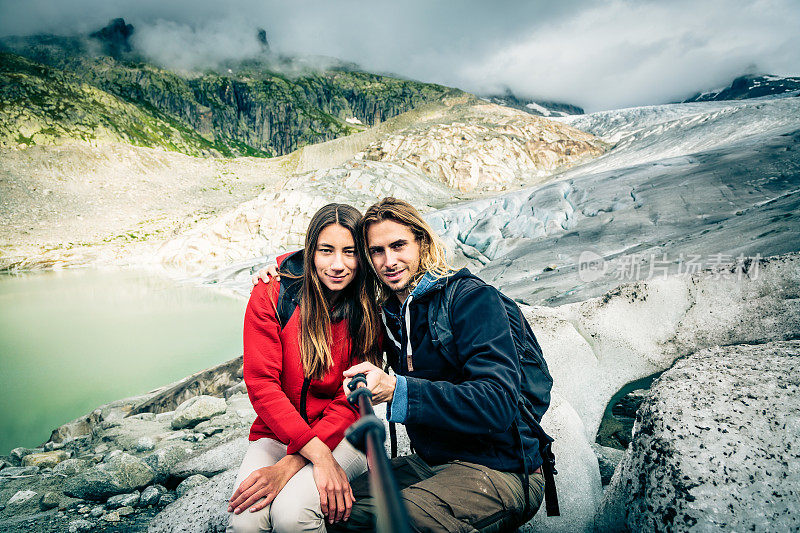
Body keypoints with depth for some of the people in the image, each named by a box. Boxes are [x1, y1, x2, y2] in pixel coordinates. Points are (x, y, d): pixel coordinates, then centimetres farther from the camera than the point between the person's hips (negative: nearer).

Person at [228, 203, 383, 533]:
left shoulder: (368, 314, -7)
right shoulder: (270, 296, -9)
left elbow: (353, 400, -10)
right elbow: (261, 384, -13)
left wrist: (289, 465, -23)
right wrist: (320, 455, -24)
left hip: (342, 435, 0)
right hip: (276, 432, 1)